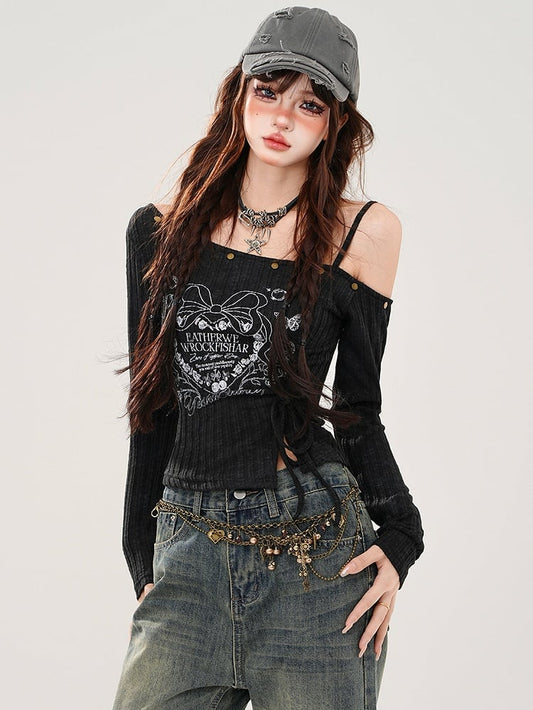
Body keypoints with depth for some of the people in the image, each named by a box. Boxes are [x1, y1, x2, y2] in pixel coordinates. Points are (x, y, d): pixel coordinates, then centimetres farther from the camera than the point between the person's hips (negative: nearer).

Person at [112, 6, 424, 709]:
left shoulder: (364, 232, 3)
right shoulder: (161, 233, 9)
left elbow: (355, 405, 7)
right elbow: (153, 406, 11)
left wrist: (399, 539, -2)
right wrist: (144, 561, 11)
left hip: (318, 557, -1)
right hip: (188, 556, 2)